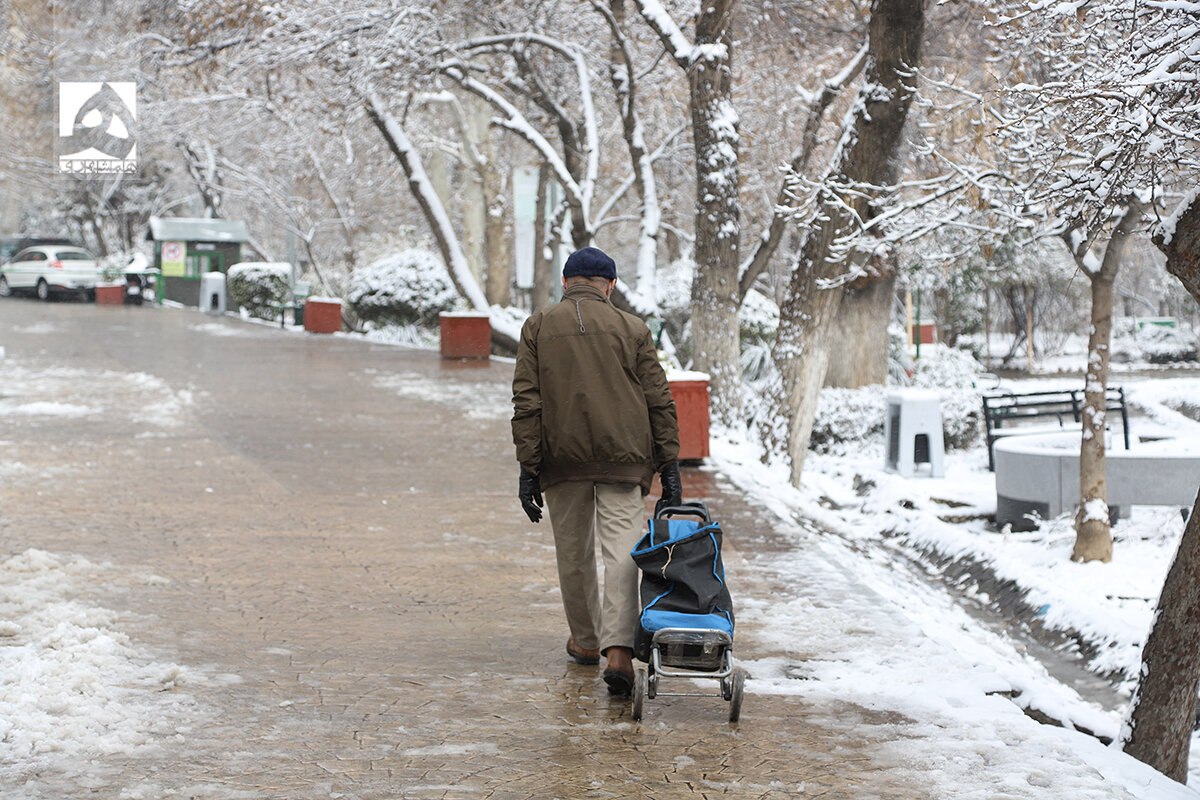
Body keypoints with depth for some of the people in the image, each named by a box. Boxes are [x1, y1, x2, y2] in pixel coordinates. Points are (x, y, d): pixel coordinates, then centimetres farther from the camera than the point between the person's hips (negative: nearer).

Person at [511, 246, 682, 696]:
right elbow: (659, 402, 4)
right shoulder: (632, 329, 7)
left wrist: (528, 467, 0)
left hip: (562, 457, 1)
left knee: (573, 552, 15)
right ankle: (618, 649, -20)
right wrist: (669, 467, 7)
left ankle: (586, 640, 28)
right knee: (621, 550, -5)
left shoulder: (538, 327, 6)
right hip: (623, 457, -1)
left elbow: (526, 403, -1)